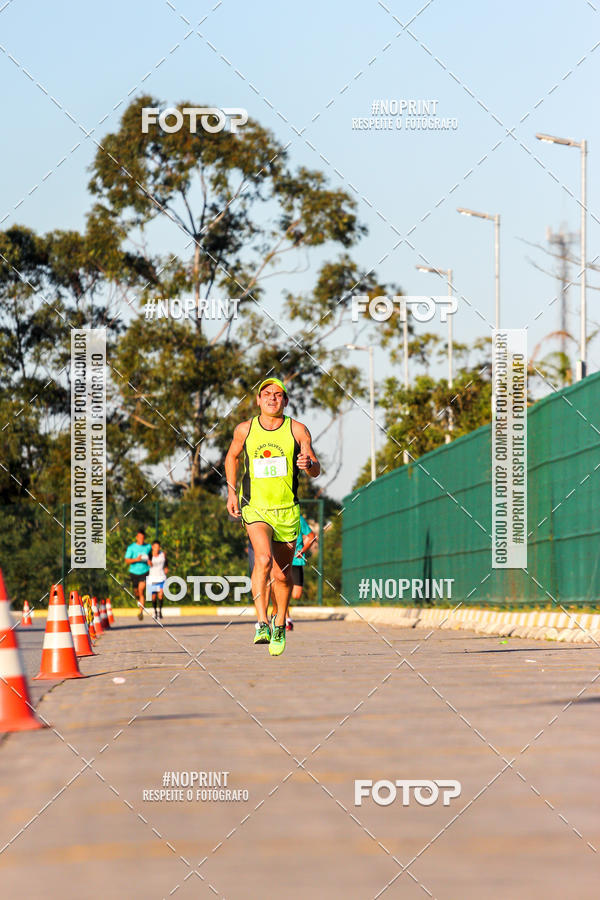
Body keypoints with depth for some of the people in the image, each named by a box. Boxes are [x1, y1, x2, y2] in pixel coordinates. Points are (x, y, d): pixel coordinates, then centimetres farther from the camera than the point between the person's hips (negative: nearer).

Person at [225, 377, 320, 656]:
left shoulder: (297, 430, 0)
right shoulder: (244, 430, 2)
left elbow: (316, 471, 2)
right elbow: (232, 457, 21)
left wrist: (309, 463, -22)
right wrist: (232, 492, 12)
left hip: (287, 510, 1)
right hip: (255, 507, -1)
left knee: (282, 574, 7)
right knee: (263, 558, -27)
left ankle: (279, 625, 31)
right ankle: (261, 623, -27)